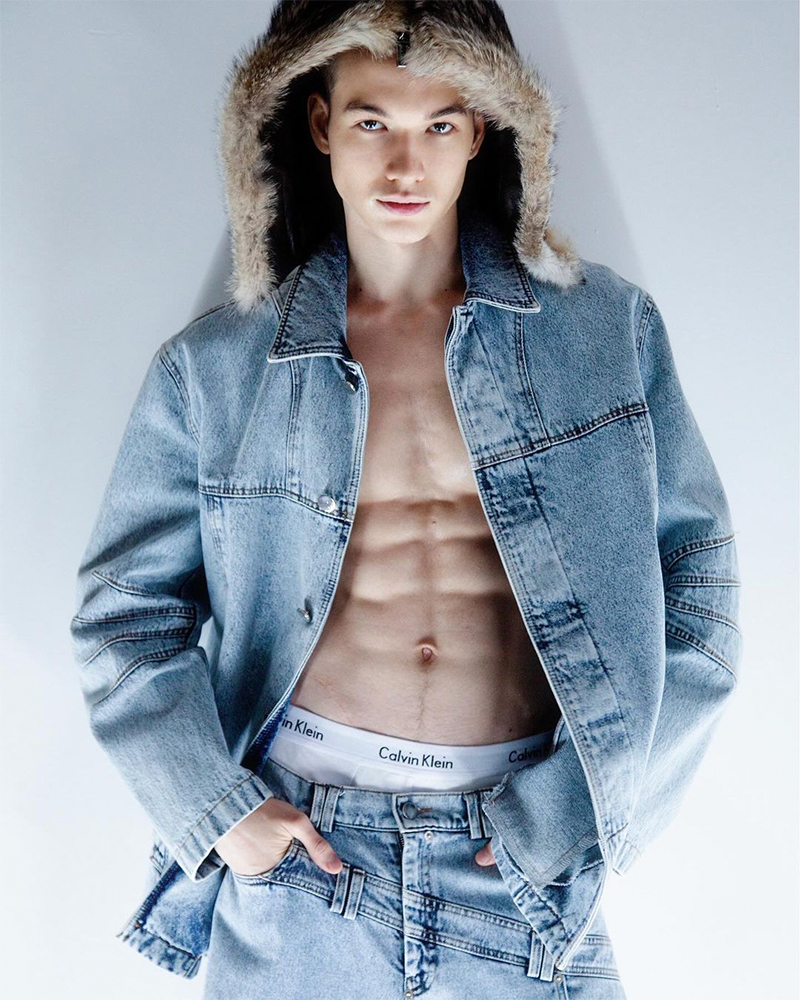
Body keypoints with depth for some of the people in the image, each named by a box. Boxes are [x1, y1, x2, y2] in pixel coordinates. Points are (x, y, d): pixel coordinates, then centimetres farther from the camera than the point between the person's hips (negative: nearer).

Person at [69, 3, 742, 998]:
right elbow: (124, 610, 4)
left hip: (530, 859, 1)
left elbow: (694, 569, 1)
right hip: (296, 842, 0)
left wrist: (585, 802, -7)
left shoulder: (606, 327, 2)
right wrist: (218, 811, -9)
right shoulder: (212, 367, 1)